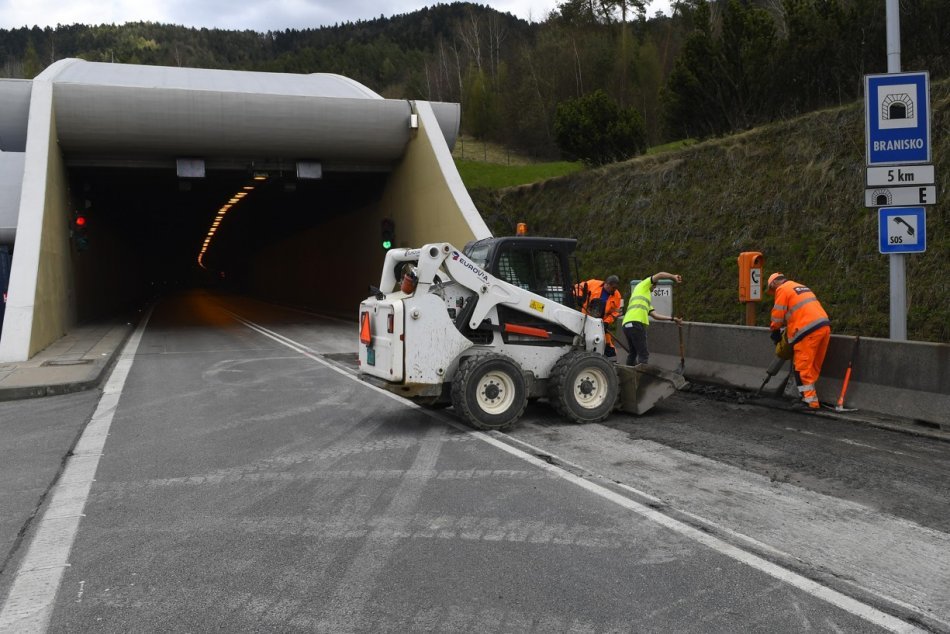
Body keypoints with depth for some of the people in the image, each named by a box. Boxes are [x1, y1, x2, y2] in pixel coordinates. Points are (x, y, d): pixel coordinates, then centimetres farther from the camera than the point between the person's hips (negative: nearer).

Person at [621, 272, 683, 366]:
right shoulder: (642, 286, 14)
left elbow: (655, 315, 27)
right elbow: (660, 275, 6)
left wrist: (672, 318, 23)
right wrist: (674, 277, 18)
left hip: (627, 324, 9)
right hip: (635, 323, -9)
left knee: (632, 353, 18)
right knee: (643, 354, -8)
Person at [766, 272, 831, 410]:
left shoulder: (782, 289, 2)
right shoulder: (801, 287, 28)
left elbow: (778, 314, -1)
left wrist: (775, 330, 15)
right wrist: (786, 326, 29)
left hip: (809, 330, -9)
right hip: (824, 326, 9)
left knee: (803, 367, -4)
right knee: (814, 366, 13)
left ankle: (810, 401, -5)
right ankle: (809, 394, 18)